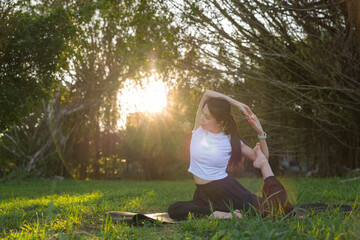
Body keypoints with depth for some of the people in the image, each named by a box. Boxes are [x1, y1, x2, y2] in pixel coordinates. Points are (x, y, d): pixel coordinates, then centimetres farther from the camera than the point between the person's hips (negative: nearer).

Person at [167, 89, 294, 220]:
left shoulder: (231, 140, -3)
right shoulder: (199, 129, 0)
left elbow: (262, 157, 6)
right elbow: (207, 93, -6)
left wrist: (260, 132, -8)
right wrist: (237, 104, -6)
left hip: (228, 191, -4)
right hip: (203, 194, 4)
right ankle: (218, 215, -22)